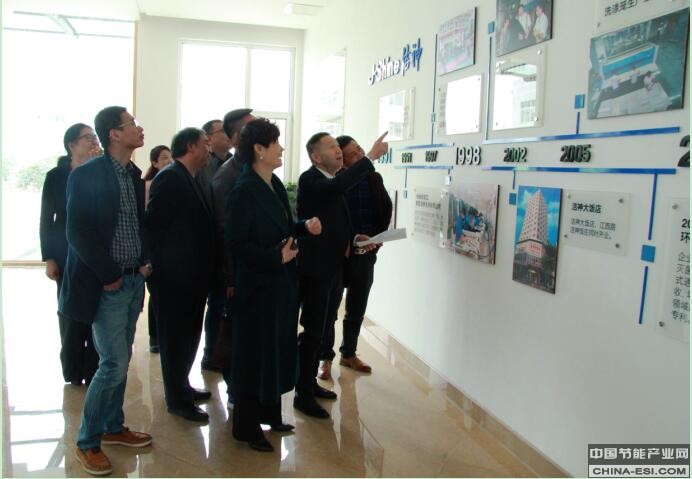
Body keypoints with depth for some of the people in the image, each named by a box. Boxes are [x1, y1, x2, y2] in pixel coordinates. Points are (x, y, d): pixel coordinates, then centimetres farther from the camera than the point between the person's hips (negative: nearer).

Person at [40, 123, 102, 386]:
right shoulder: (56, 176, -1)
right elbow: (46, 220, -1)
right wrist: (48, 258, -4)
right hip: (68, 255, -1)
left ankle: (94, 370, 13)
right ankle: (74, 371, 22)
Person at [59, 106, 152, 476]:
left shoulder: (134, 174, 9)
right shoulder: (86, 175, -13)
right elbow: (77, 232, -16)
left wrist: (145, 261, 4)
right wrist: (109, 275, -14)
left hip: (134, 280, 7)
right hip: (106, 285, -7)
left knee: (121, 360, 15)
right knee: (114, 363, -5)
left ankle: (113, 427, 31)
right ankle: (87, 442, 13)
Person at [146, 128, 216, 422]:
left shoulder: (188, 179, 13)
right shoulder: (170, 177, -15)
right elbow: (154, 223, -19)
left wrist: (203, 270, 11)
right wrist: (165, 265, -14)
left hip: (192, 276, 9)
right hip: (175, 277, -9)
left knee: (188, 335, 19)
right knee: (176, 337, 3)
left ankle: (182, 387, 34)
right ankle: (177, 399, 16)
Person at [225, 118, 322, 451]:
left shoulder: (275, 185, 7)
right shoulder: (243, 192, -18)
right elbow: (236, 244, -20)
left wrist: (305, 227, -2)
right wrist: (276, 257, -20)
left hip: (281, 283, 8)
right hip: (257, 286, -8)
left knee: (278, 348, 17)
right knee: (254, 353, 4)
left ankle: (269, 413, 35)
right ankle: (246, 427, 21)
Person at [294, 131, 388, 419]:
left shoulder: (333, 182, 13)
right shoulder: (309, 180, -14)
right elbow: (337, 187, -36)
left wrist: (352, 240, 5)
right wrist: (371, 157, -33)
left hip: (333, 267, 9)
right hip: (315, 269, -9)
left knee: (320, 330, 17)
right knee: (312, 333, -2)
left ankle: (310, 382, 31)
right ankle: (303, 395, 10)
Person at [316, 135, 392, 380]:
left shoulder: (374, 178, 5)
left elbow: (386, 208, 9)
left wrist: (377, 237, -6)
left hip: (366, 252, 5)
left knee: (357, 308, 15)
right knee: (329, 308, 6)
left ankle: (349, 354, 31)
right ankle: (325, 358, 19)